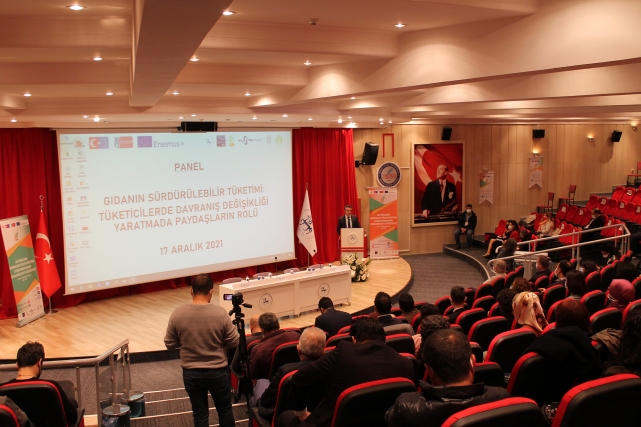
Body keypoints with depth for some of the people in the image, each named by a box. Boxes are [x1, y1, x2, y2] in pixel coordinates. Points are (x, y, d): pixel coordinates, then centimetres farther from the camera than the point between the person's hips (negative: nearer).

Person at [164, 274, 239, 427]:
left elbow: (169, 344, -2)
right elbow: (234, 342, -8)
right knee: (225, 410, 19)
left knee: (200, 414, 14)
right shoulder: (220, 313, -17)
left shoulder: (177, 314, -12)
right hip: (218, 372, -1)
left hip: (191, 373, 1)